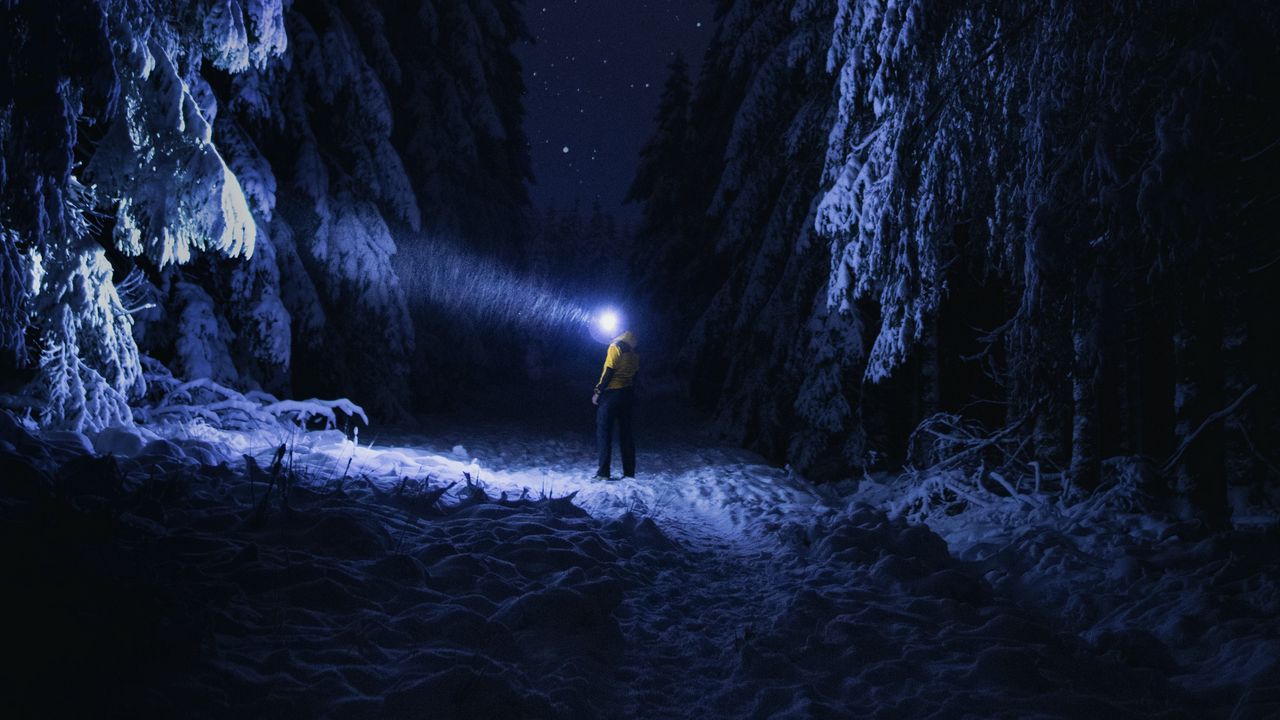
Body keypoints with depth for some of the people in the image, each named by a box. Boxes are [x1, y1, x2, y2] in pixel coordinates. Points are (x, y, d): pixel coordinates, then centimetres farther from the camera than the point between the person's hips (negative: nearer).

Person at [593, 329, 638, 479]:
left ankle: (603, 472, -8)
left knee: (604, 431, -3)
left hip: (611, 394, -6)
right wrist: (631, 396, 18)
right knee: (626, 433, 11)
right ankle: (629, 471, 11)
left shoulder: (615, 347, -9)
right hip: (628, 396, 6)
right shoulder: (634, 352, 9)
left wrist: (598, 391, -11)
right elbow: (634, 375, 11)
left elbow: (609, 372, -15)